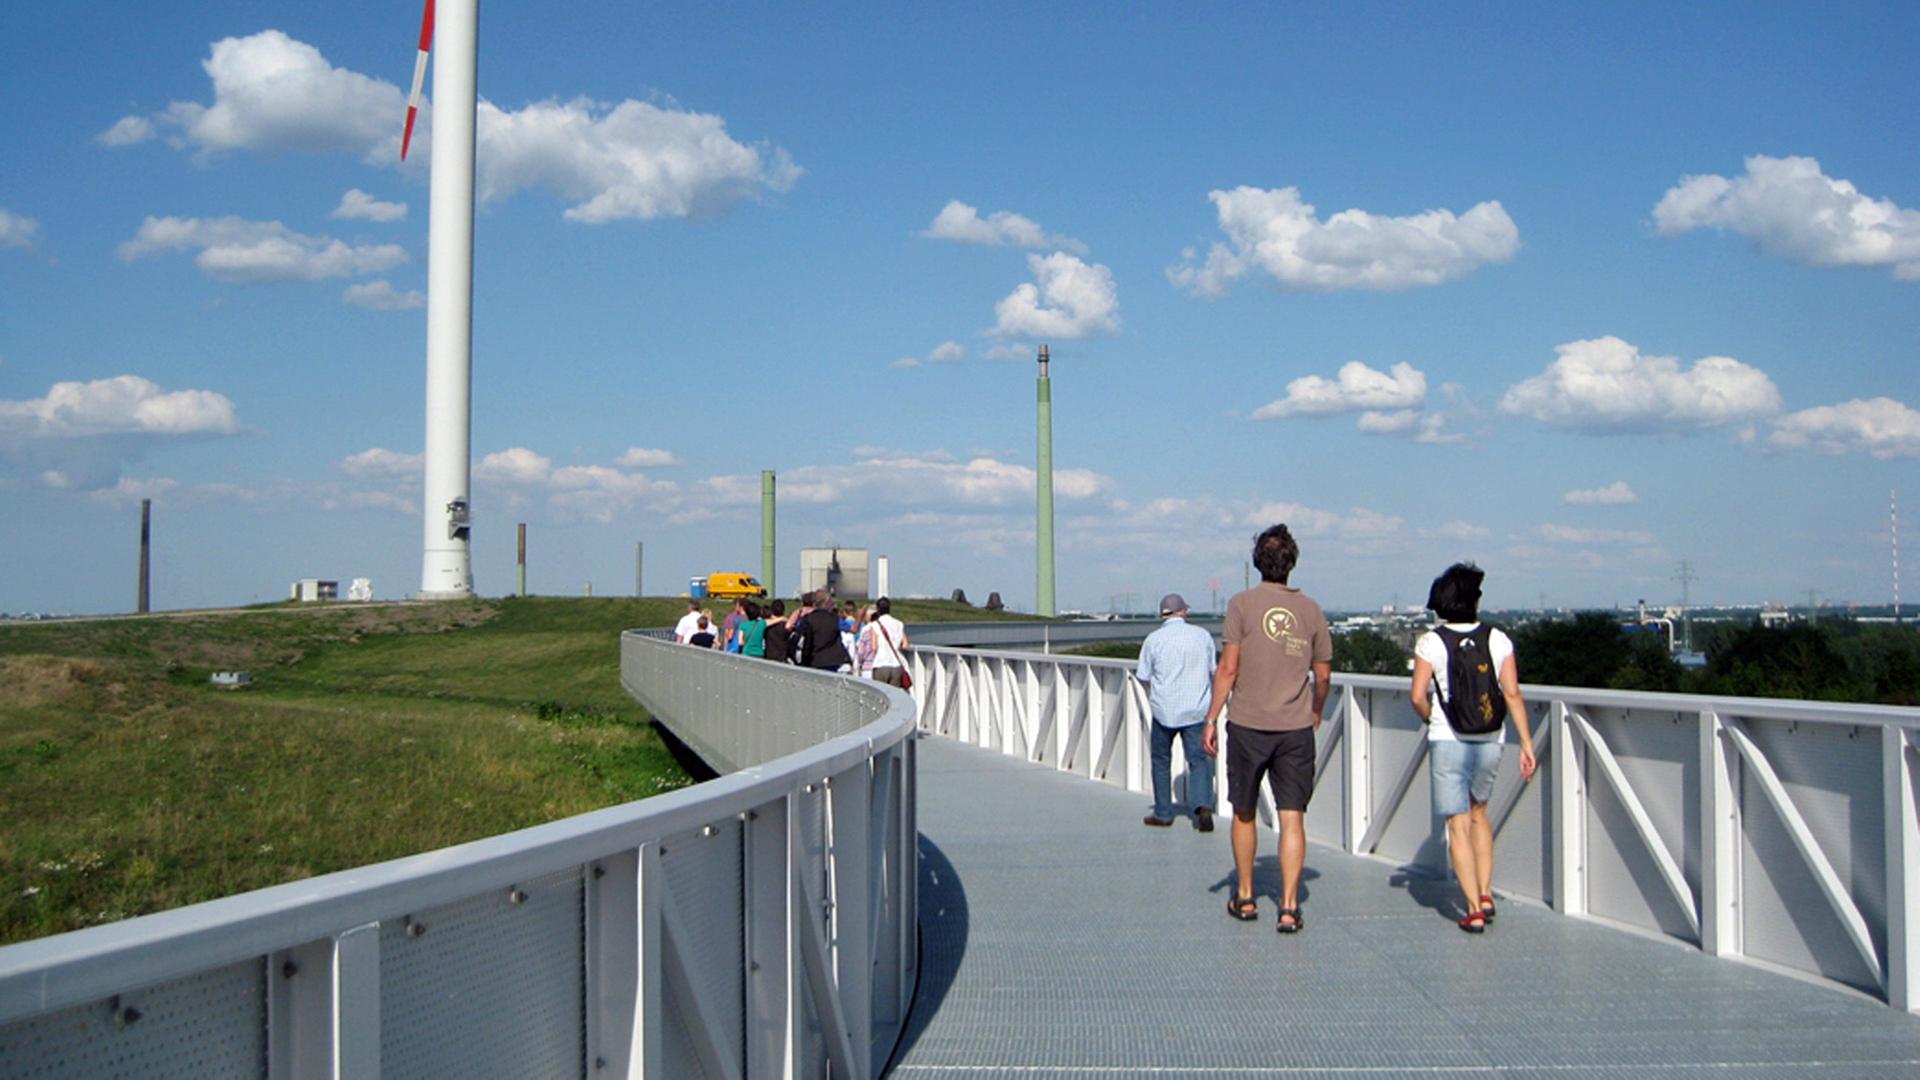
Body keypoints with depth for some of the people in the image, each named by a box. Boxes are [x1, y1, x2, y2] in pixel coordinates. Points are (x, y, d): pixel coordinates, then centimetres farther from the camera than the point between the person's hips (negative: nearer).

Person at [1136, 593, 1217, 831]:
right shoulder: (1202, 635, 1)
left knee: (1161, 759, 15)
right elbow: (1213, 672, 9)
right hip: (1197, 710, 1)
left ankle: (1163, 813, 18)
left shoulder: (1154, 639, -5)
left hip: (1165, 710, -1)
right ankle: (1203, 805, -19)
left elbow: (1143, 676, 0)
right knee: (1199, 760, 3)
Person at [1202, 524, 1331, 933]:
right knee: (1292, 818, 2)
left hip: (1247, 724, -1)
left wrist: (1211, 719, -2)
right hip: (1296, 729, 2)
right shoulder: (1311, 609, 4)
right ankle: (1289, 906, -4)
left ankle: (1244, 897, 24)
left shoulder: (1242, 604, -5)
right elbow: (1323, 675, 10)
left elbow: (1228, 669, -9)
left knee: (1244, 813, 14)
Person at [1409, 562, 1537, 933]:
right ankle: (1485, 893, 19)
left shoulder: (1431, 642, -6)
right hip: (1490, 742, 3)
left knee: (1458, 824, 2)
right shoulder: (1498, 639, -1)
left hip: (1448, 741, -3)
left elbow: (1418, 696, -11)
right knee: (1478, 813, 24)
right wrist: (1527, 743, -1)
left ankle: (1474, 909, 0)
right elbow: (1512, 694, -5)